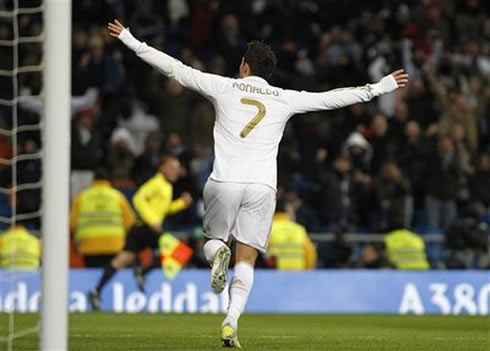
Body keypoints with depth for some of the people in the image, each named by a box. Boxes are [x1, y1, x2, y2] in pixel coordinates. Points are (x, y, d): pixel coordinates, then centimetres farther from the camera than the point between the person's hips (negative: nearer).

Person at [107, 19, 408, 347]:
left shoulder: (224, 87, 6)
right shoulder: (286, 99, 8)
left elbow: (174, 68, 10)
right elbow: (334, 98, 13)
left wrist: (129, 39, 18)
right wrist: (381, 86, 23)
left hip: (224, 182, -1)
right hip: (262, 185, 1)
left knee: (213, 239, 21)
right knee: (246, 260, 4)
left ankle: (218, 253, -16)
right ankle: (231, 322, -14)